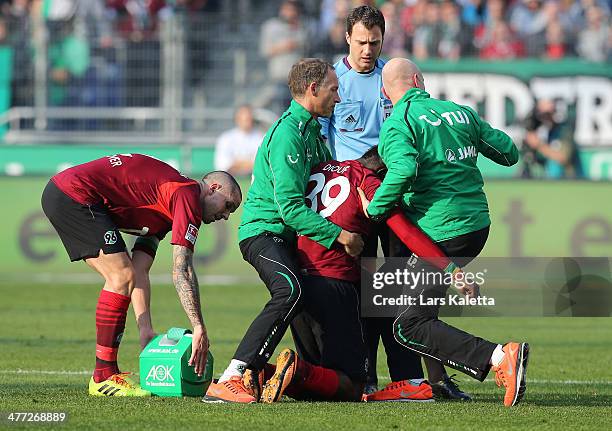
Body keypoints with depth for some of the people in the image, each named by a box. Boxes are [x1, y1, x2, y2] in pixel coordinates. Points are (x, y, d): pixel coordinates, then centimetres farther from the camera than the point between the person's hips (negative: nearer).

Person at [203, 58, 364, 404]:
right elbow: (290, 206, -23)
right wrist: (339, 235, -21)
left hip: (288, 234, 11)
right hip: (264, 230, -11)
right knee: (291, 291, -33)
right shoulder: (288, 135, -17)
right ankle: (229, 381, -39)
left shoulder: (312, 129, 15)